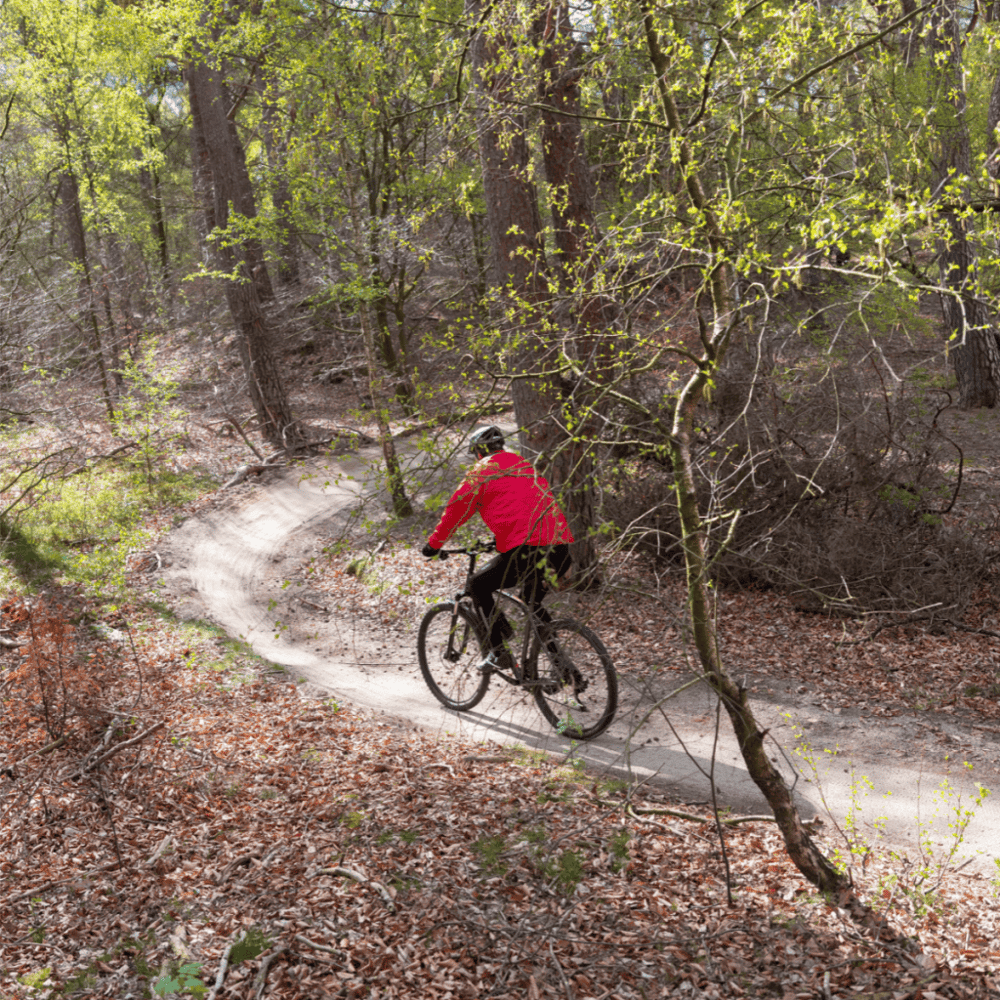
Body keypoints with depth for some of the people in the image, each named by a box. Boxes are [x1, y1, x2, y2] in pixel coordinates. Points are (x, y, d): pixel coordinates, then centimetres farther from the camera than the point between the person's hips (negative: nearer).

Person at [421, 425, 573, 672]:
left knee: (479, 586, 14)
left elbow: (457, 509, 9)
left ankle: (500, 651, 7)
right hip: (561, 549, 7)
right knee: (533, 602, 28)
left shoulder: (483, 471, 7)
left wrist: (434, 543, 21)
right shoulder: (525, 465, 27)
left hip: (527, 550, -7)